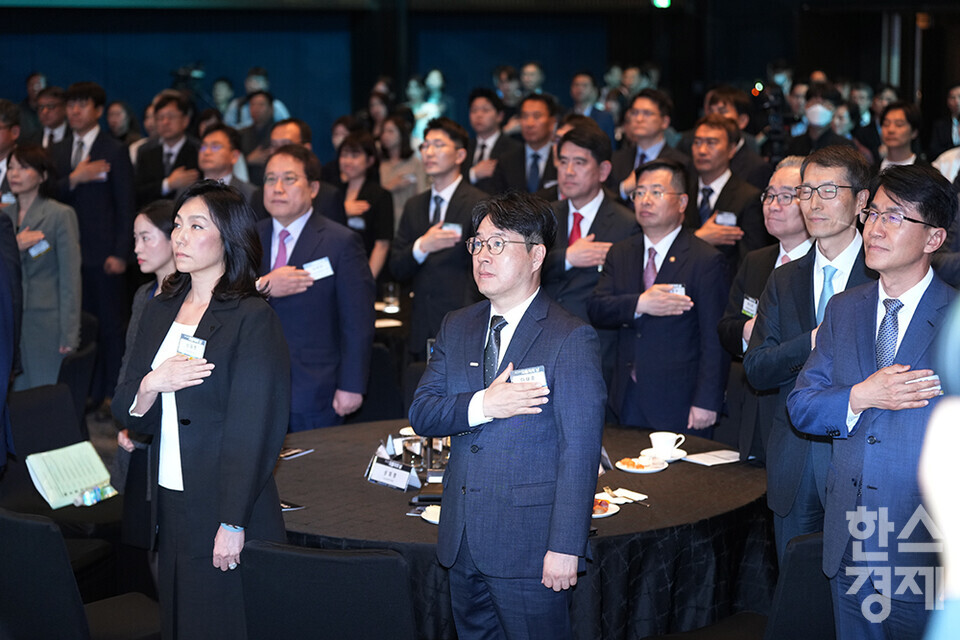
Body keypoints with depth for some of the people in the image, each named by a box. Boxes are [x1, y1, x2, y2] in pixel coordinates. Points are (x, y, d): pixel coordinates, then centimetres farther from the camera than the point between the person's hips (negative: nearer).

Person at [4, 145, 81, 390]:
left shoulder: (61, 215, -4)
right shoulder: (5, 216, 13)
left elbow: (70, 278, -7)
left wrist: (69, 334, -11)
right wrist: (15, 248, -10)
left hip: (46, 325, -5)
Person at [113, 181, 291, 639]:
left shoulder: (253, 318, -10)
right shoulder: (160, 312, 10)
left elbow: (252, 430, -14)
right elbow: (126, 412, 10)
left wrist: (233, 523, -18)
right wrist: (151, 385, -13)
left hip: (225, 512, -6)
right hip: (170, 506, 6)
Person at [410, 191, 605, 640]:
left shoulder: (570, 339, -10)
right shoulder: (456, 327, 11)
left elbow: (580, 451, -14)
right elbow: (421, 413, 4)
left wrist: (565, 548, -18)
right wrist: (481, 406, -16)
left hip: (529, 546, -6)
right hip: (462, 537, 6)